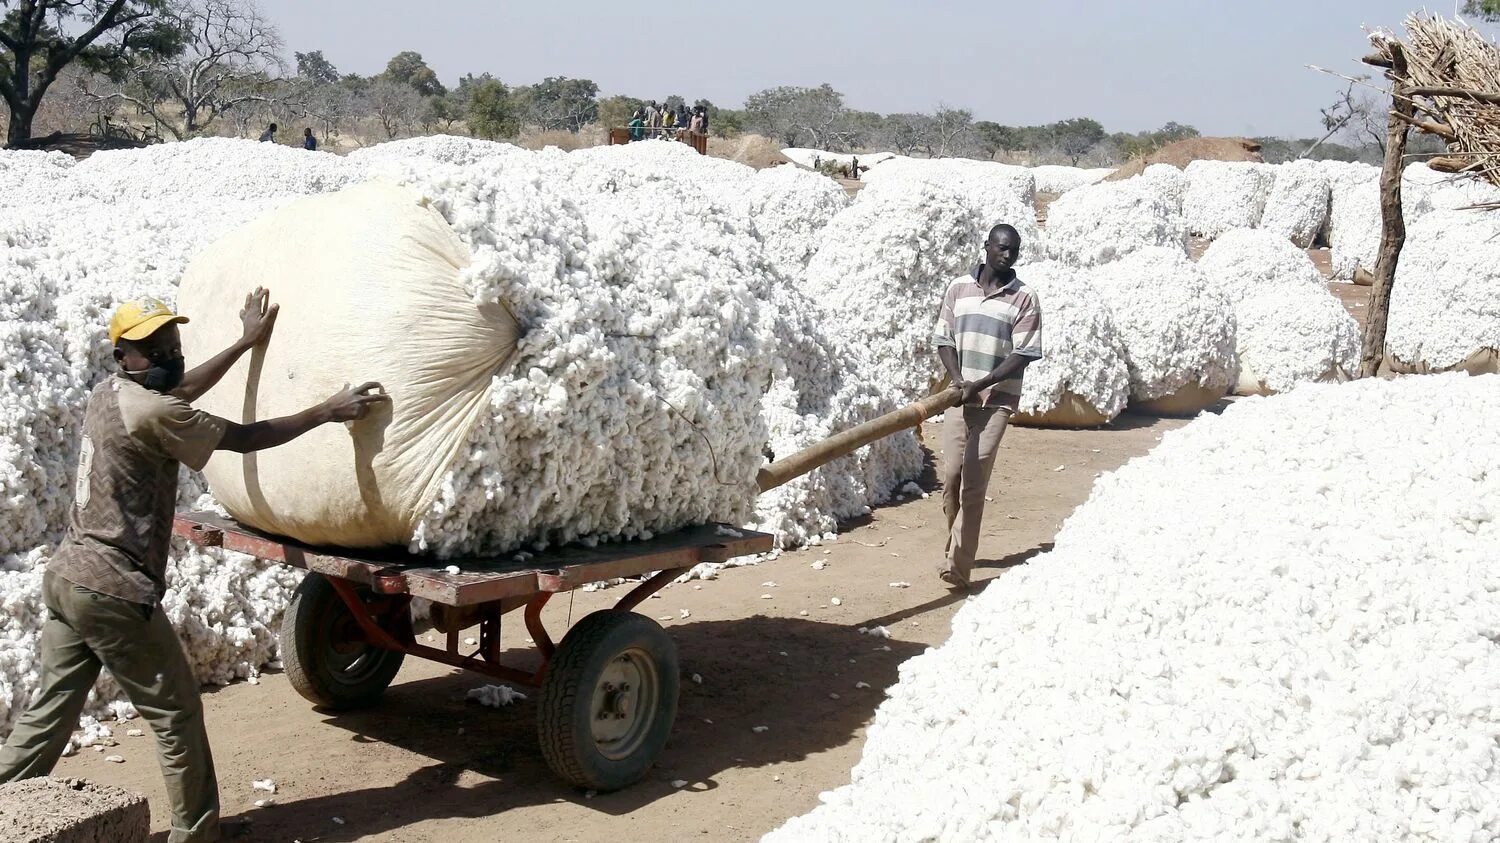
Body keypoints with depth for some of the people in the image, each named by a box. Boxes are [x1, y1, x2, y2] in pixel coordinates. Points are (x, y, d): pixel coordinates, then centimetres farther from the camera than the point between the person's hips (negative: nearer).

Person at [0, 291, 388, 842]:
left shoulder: (108, 393, 10)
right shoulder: (151, 412, -17)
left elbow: (181, 389, 27)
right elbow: (243, 438, -13)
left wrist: (247, 342, 33)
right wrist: (330, 411, -8)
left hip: (65, 575, 9)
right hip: (112, 590, -9)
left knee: (50, 713, 15)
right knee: (176, 712, 5)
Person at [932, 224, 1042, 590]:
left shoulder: (1024, 298, -2)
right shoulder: (959, 287, 7)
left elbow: (1024, 354, -7)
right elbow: (944, 338, 8)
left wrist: (980, 384, -16)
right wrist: (957, 380, -9)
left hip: (997, 399, -3)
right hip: (958, 396, 3)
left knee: (973, 481, -10)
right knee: (951, 475, 2)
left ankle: (958, 564, -8)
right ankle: (956, 546, 25)